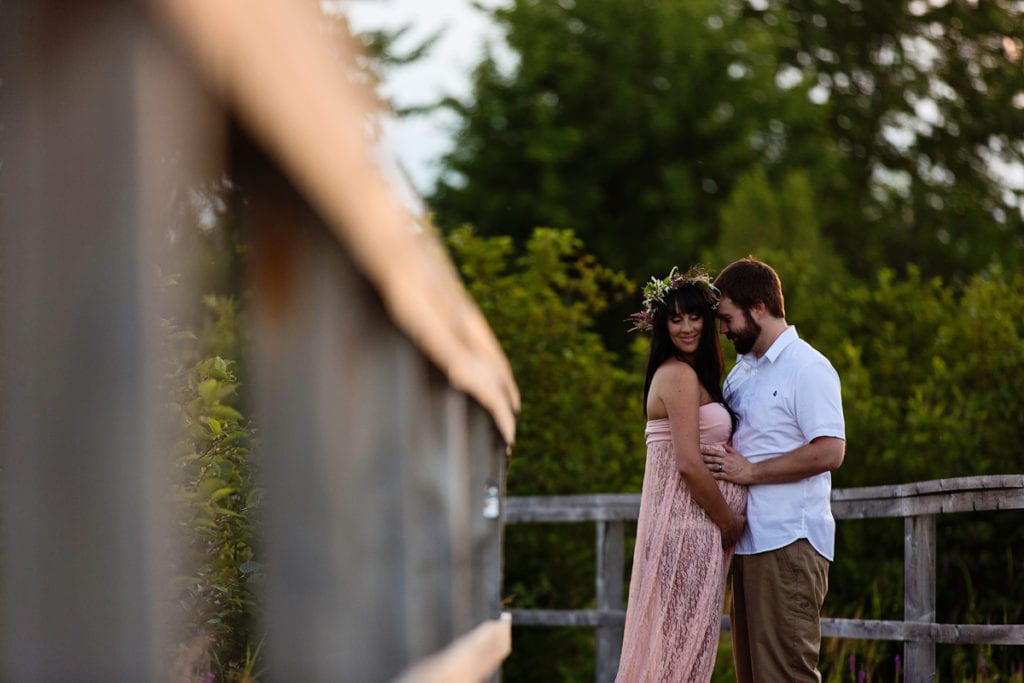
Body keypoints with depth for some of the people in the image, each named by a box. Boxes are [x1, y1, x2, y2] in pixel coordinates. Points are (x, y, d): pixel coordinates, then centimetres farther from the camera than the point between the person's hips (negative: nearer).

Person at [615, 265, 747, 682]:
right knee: (680, 645, -7)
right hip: (688, 527, -10)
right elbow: (689, 464, -17)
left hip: (695, 526, 10)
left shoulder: (694, 374, 17)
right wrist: (731, 523, -9)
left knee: (682, 644, 11)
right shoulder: (679, 375, -12)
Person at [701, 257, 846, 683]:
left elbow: (830, 452, -19)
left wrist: (750, 471, -16)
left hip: (789, 542, -9)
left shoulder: (807, 369, -9)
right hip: (749, 542, 9)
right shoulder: (740, 372, 18)